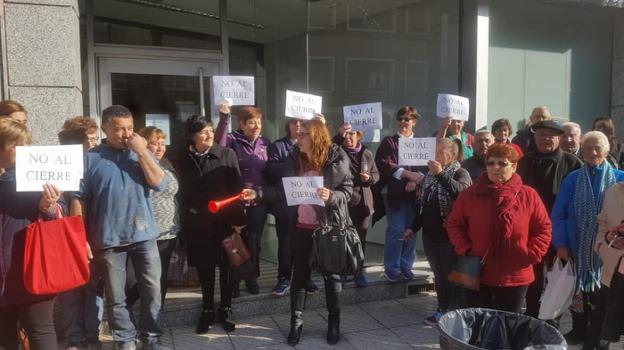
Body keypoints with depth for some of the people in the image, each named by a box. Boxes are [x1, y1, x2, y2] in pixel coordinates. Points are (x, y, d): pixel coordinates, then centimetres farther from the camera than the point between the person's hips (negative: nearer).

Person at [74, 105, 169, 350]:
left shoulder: (142, 153, 6)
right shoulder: (90, 158, -1)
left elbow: (160, 184, -6)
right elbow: (80, 199, -1)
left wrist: (142, 151, -12)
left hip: (144, 235, 2)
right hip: (108, 239, -1)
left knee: (152, 291, 7)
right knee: (115, 297, 8)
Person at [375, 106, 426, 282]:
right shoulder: (389, 142, 6)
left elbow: (426, 166, 4)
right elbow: (385, 165, -8)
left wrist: (416, 180, -15)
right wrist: (409, 174, -15)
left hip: (414, 193, 3)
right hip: (395, 193, -2)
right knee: (396, 230, -4)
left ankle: (406, 266, 17)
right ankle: (391, 268, 7)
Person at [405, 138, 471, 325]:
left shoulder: (461, 173, -5)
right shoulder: (431, 174, 13)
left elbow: (460, 191, -28)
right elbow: (423, 203, 17)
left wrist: (441, 174, -27)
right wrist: (414, 227, 15)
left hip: (450, 234, -6)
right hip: (430, 233, 6)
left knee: (451, 274, 2)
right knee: (438, 274, 13)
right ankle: (442, 309, 23)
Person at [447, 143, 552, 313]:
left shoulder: (528, 195, -3)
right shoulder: (470, 194, -2)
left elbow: (543, 228, 3)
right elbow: (454, 224, 5)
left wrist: (532, 254, -7)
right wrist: (465, 249, -6)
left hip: (515, 277, 0)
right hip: (478, 275, 1)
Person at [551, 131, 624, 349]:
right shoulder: (572, 179, -2)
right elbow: (558, 214, -3)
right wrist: (560, 244, -10)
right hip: (576, 249, 1)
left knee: (600, 295, 10)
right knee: (577, 291, 16)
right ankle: (578, 331, 35)